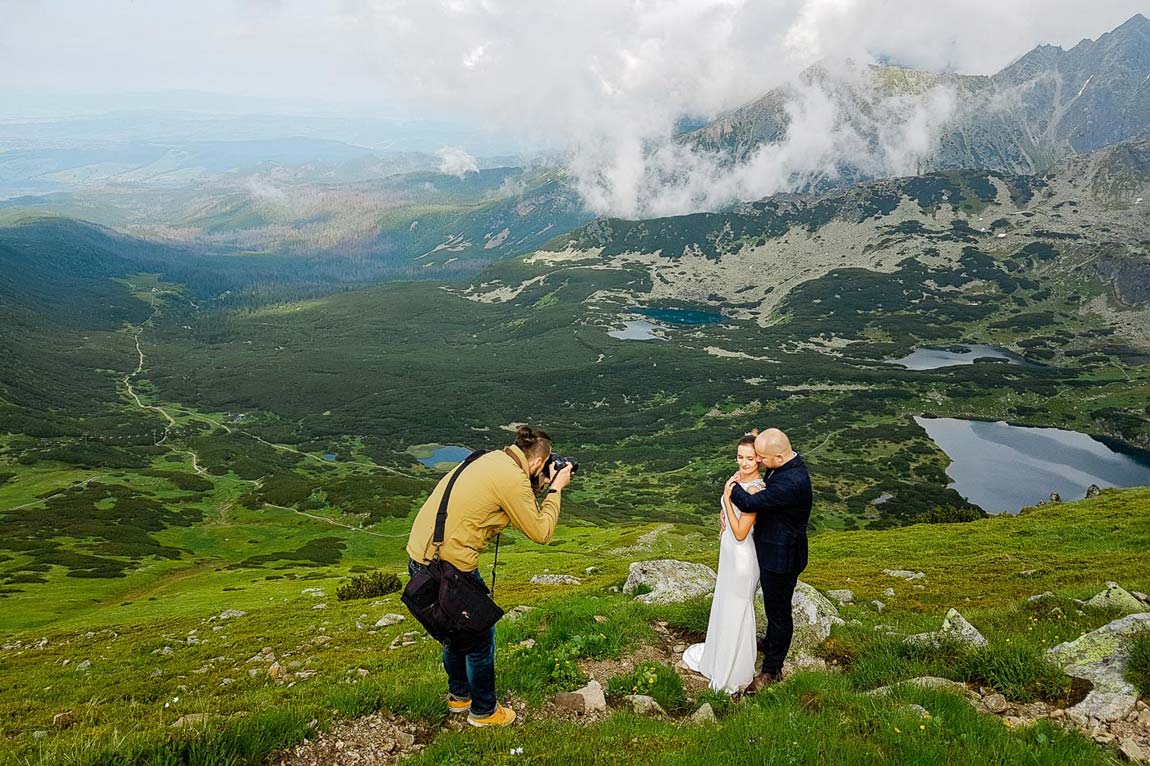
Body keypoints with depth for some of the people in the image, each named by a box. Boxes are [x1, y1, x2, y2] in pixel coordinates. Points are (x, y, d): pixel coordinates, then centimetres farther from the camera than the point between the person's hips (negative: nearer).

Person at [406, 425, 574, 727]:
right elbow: (540, 532, -8)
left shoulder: (491, 459, 9)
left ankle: (459, 696, 46)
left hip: (420, 558, 9)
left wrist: (537, 486, 15)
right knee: (479, 637, 12)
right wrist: (555, 490, 1)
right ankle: (483, 710, 29)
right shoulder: (513, 480, -17)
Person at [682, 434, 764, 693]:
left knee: (736, 611, 8)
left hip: (742, 556, -9)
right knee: (724, 606, 25)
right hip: (728, 551, 9)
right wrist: (723, 514, -1)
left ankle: (735, 673, 28)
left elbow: (740, 533, -26)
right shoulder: (738, 477, 0)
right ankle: (718, 654, 47)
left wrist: (727, 497, -24)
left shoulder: (756, 490, -27)